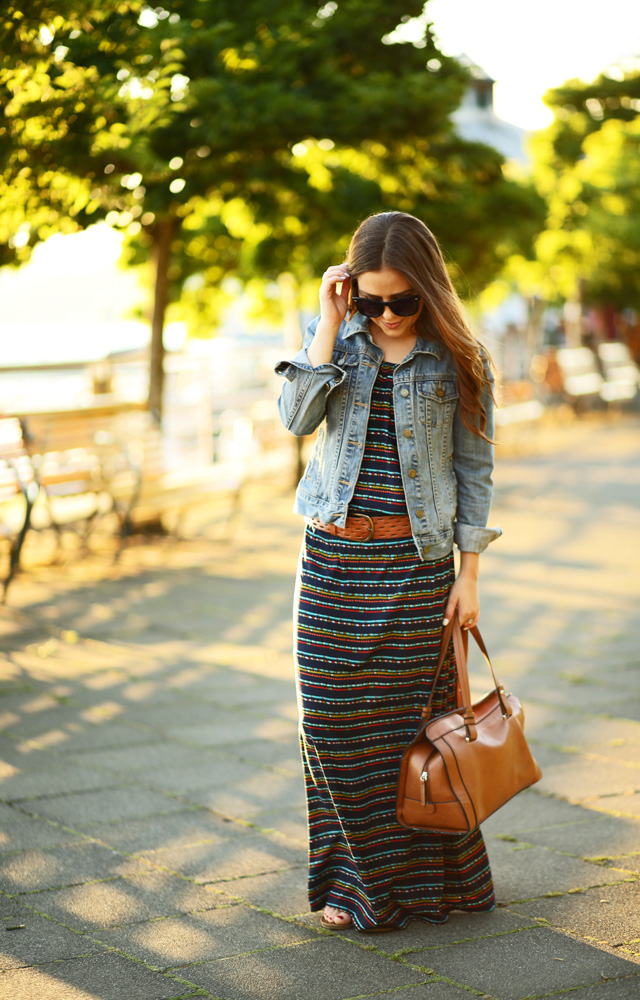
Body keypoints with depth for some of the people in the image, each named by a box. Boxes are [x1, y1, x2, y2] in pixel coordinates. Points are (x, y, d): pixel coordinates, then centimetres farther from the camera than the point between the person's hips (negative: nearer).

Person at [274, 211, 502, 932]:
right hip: (333, 555, 3)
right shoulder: (339, 335, 5)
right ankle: (356, 879, 18)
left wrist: (469, 575, -3)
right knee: (335, 717, 3)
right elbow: (297, 417, -10)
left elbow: (474, 469, 0)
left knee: (414, 716, 3)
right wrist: (331, 322, -13)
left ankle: (429, 878, 21)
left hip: (416, 561, -2)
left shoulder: (456, 358, -2)